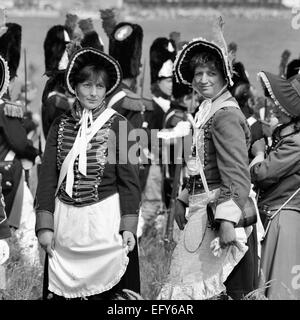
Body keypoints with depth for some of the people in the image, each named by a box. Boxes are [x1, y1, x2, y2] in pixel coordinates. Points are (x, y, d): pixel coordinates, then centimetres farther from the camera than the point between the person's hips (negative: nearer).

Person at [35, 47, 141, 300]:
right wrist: (45, 225, -1)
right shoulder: (61, 125, 7)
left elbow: (129, 180, -2)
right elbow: (48, 177, 6)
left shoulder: (119, 125, -1)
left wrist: (129, 227, -8)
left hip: (105, 221, -3)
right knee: (62, 290, 4)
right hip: (64, 222, 3)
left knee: (107, 288, -1)